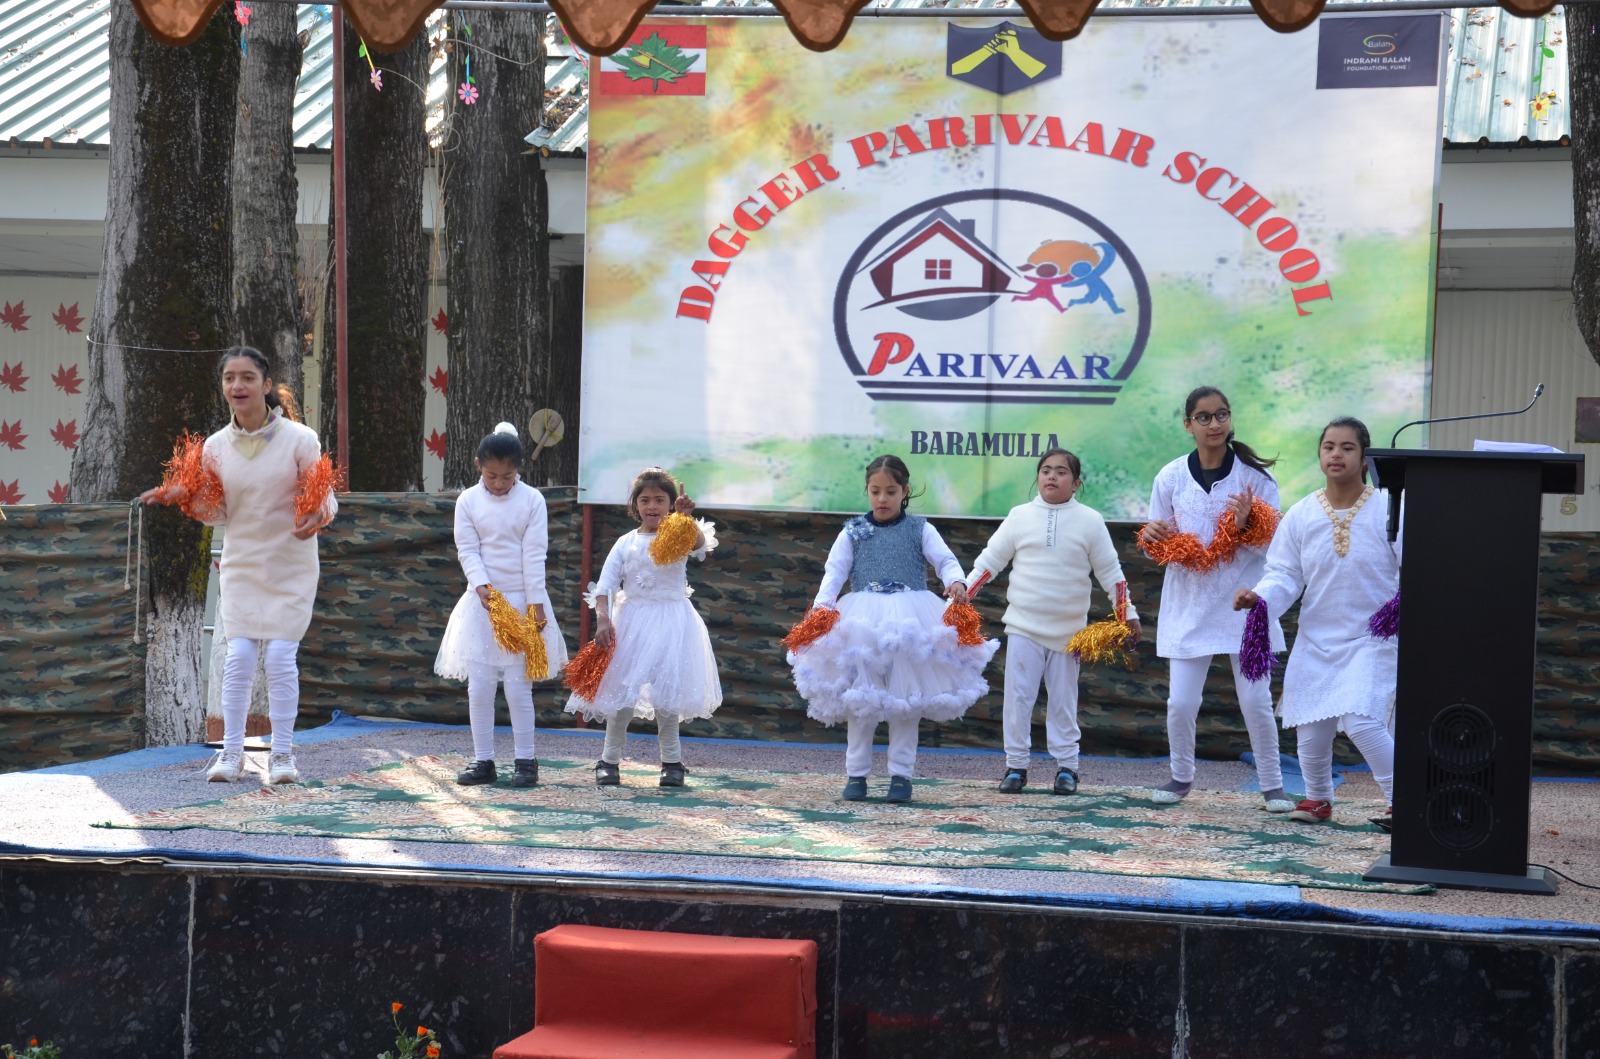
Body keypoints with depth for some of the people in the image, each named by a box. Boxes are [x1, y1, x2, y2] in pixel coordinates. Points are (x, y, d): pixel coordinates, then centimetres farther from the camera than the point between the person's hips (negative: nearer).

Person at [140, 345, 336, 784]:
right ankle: (231, 752, 8)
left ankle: (282, 753, 7)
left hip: (290, 566, -3)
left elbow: (325, 498, -7)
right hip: (241, 564, 3)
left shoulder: (299, 439, -11)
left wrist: (317, 517, -29)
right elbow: (218, 512, 6)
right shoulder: (216, 446, -1)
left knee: (281, 657, -5)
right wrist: (186, 496, -13)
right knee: (240, 657, -3)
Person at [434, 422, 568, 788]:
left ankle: (524, 761, 7)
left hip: (522, 602, -2)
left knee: (518, 686, -2)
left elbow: (534, 554, -5)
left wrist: (535, 604, -9)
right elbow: (467, 550, -1)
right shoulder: (468, 501, 2)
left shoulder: (532, 499, -2)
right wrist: (481, 586, -17)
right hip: (482, 601, 2)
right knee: (479, 687, 1)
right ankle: (483, 761, 9)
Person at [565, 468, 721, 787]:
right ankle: (609, 760, 13)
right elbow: (605, 585, 3)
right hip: (631, 620, 2)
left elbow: (700, 543, -26)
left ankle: (672, 761, 9)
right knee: (622, 690, 2)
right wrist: (603, 618, -12)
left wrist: (687, 518, -45)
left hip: (670, 622, -2)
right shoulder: (626, 543, 5)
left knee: (666, 692, -4)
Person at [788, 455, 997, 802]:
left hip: (910, 620, 0)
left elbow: (945, 560, -2)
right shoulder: (854, 531, 8)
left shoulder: (920, 529, 7)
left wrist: (956, 582, -24)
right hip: (863, 620, 1)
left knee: (906, 701, 2)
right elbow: (834, 571, 1)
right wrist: (822, 604, -16)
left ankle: (901, 774, 9)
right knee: (860, 701, 2)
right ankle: (856, 773, 10)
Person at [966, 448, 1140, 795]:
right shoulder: (1021, 516, 1)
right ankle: (1016, 765, 8)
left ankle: (1067, 767, 15)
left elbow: (1110, 571, 5)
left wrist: (1129, 614, 4)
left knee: (1063, 701, 7)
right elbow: (990, 560, 4)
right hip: (1023, 626, 0)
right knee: (1018, 698, -1)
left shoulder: (1090, 520, 0)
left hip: (1068, 629, 0)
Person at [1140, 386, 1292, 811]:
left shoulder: (1254, 474, -2)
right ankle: (1181, 776, 23)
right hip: (1189, 604, 1)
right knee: (1181, 702, -1)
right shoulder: (1171, 477, 1)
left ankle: (1272, 784, 13)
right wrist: (1152, 538, -13)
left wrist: (1247, 526, -21)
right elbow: (1157, 548, 9)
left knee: (1256, 701, -2)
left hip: (1242, 603, -1)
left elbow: (1273, 542, -2)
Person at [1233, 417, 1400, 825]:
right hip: (1316, 639, 4)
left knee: (1361, 722, -18)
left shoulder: (1389, 511, -9)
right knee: (1310, 728, 7)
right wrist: (1259, 596, -18)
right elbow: (1285, 575, 2)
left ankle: (1401, 801, 1)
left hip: (1372, 639, -4)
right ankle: (1318, 799, 34)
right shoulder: (1300, 515, 0)